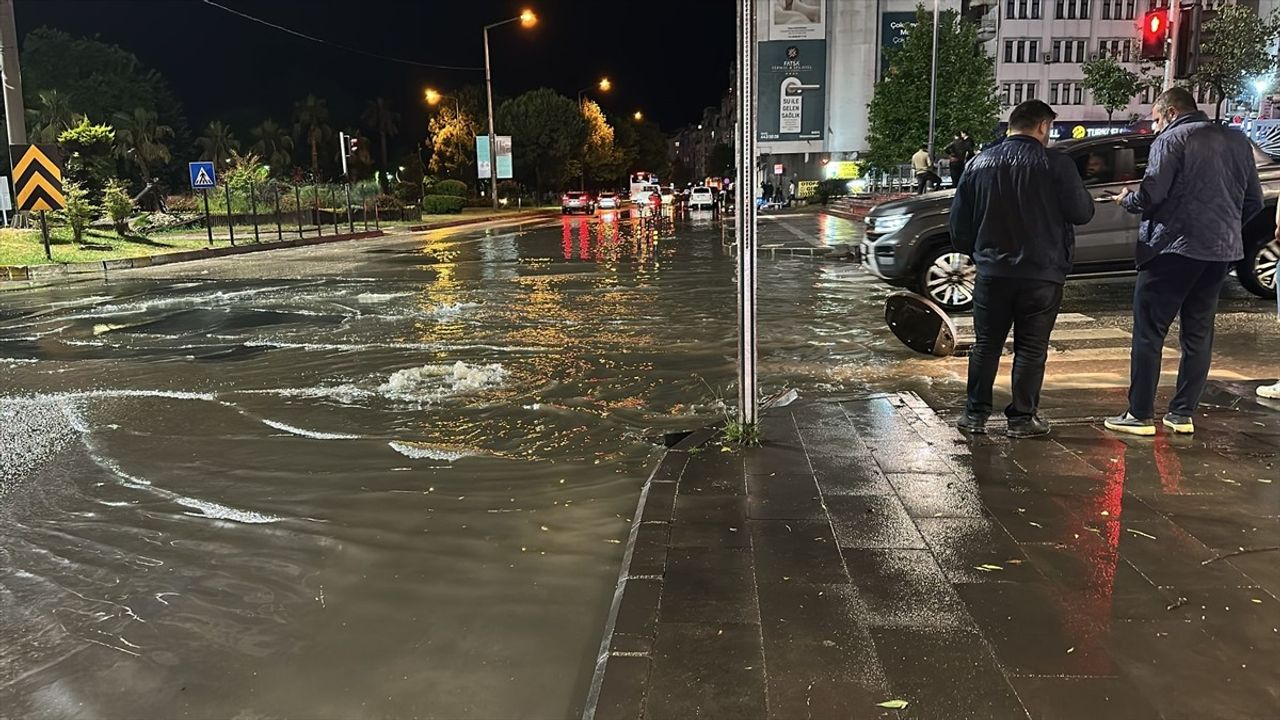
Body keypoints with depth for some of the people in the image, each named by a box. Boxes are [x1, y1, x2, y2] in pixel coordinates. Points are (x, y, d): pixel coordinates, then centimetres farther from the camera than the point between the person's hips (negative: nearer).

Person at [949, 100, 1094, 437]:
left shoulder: (979, 163, 4)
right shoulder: (1055, 163, -8)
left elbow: (959, 223, 7)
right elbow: (1081, 213, -5)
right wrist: (1084, 196, 16)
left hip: (992, 272, 3)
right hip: (1041, 273, -3)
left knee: (986, 345, 11)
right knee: (1031, 347, 6)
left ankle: (975, 414, 13)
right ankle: (1022, 417, 11)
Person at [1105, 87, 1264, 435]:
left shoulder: (1172, 139, -7)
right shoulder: (1238, 141, 14)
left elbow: (1150, 195, -16)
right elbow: (1254, 201, 15)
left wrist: (1126, 199, 4)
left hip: (1174, 247, -7)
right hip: (1222, 250, 7)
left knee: (1149, 332, -1)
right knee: (1199, 334, 13)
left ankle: (1140, 415, 0)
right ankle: (1183, 413, 17)